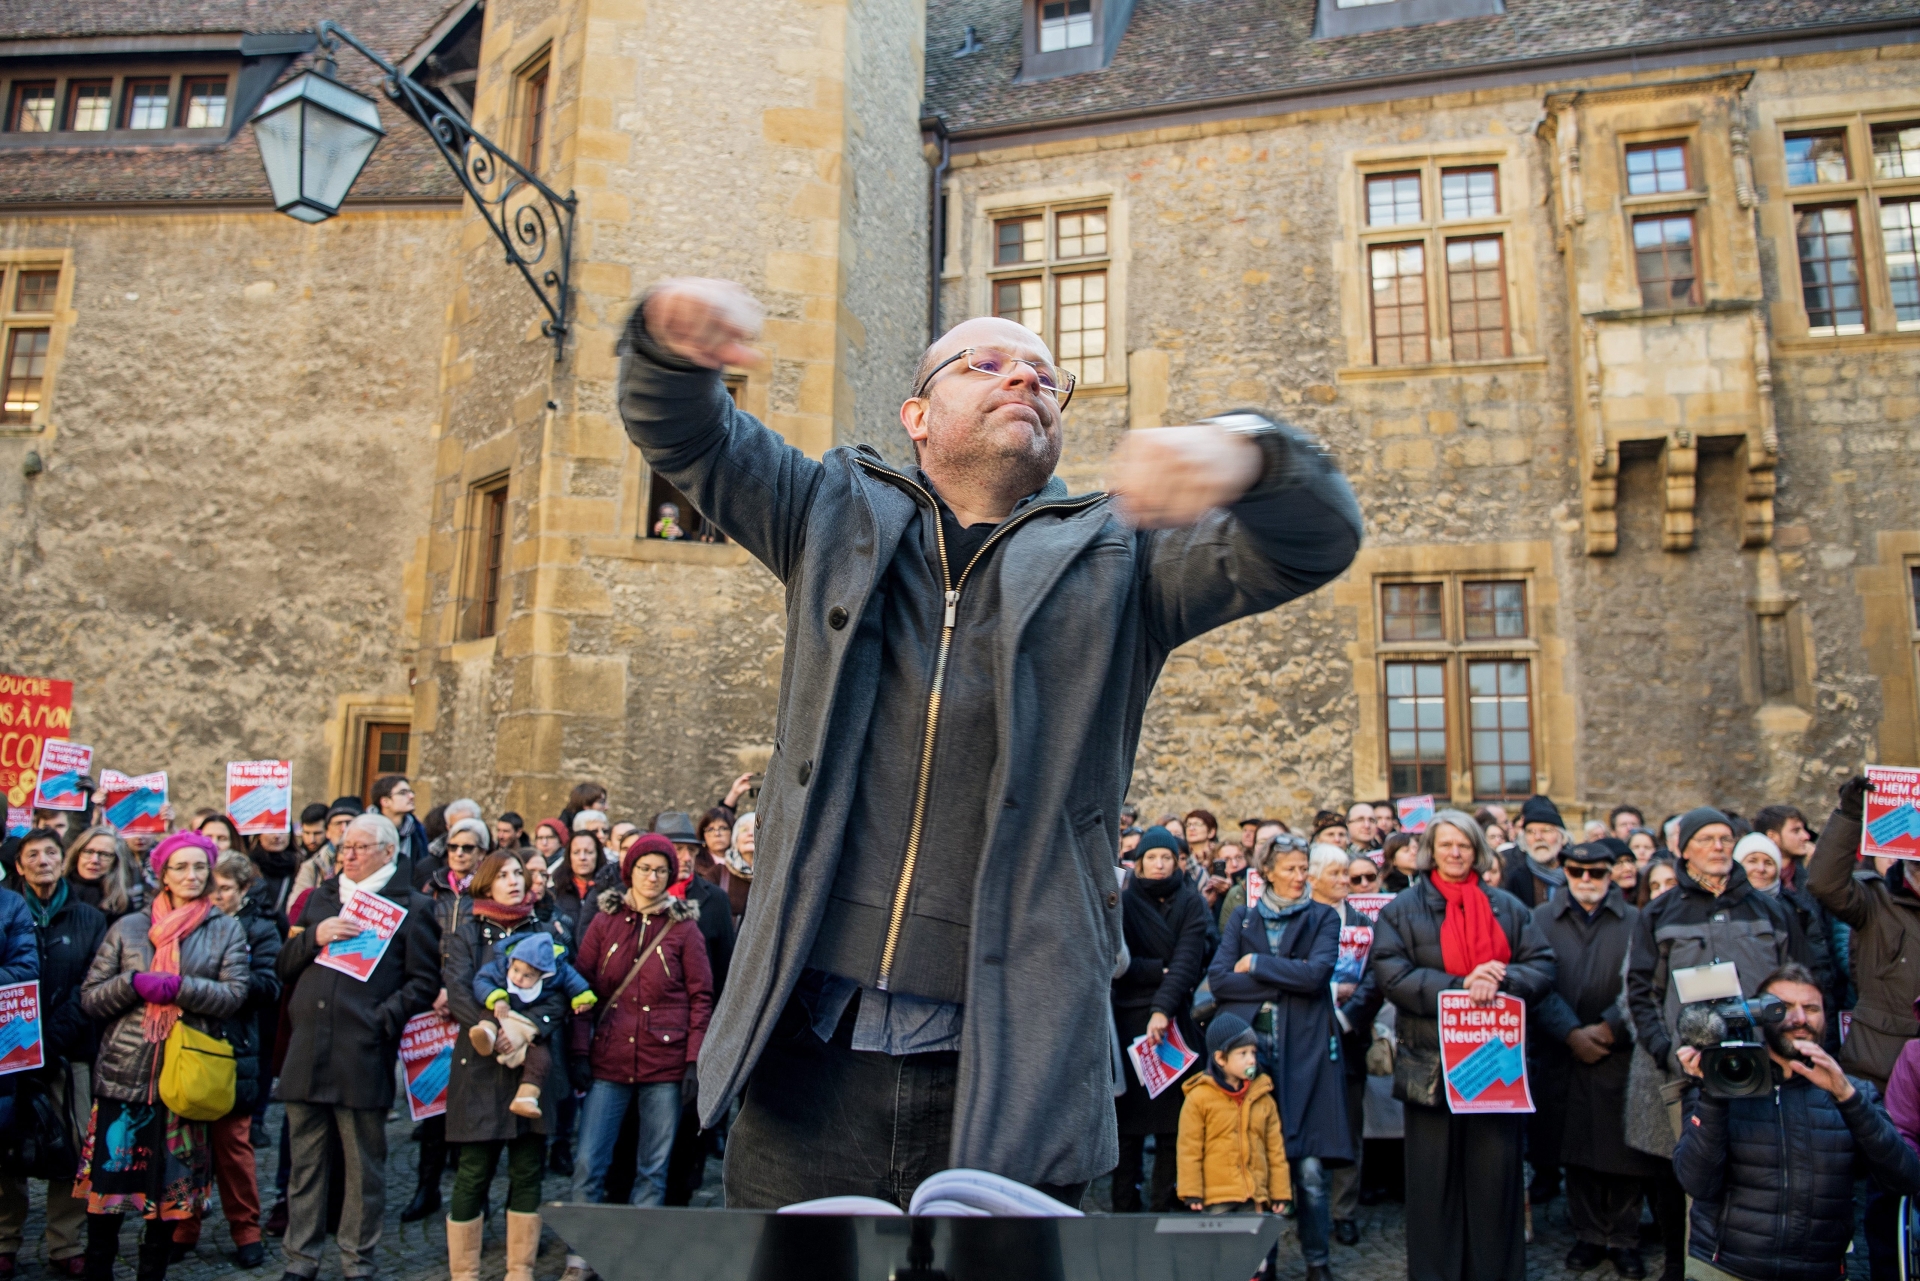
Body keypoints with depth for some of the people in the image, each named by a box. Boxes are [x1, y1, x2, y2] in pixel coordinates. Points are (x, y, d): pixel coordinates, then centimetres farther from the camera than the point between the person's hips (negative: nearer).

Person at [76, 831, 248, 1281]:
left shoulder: (227, 930, 5)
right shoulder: (128, 927, 8)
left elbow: (235, 994, -5)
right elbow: (89, 996, 5)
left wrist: (178, 987, -18)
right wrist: (134, 983, -14)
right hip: (124, 1072, 1)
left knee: (172, 1184, 7)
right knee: (108, 1176, 4)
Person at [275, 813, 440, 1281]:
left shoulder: (411, 906, 2)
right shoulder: (320, 899, 18)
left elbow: (424, 981, -2)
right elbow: (285, 967, 14)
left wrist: (384, 1019, -13)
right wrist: (313, 937, -4)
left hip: (364, 1054, -4)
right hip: (307, 1050, 4)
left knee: (364, 1164, 5)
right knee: (305, 1159, 11)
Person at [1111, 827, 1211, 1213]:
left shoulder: (1191, 903, 7)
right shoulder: (1123, 903, 6)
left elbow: (1189, 960, -7)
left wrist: (1163, 1008, -20)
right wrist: (1165, 970, -10)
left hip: (1175, 1019, 1)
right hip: (1130, 1019, 0)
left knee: (1173, 1122, -2)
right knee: (1130, 1122, -1)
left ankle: (1164, 1207, 5)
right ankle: (1124, 1208, 5)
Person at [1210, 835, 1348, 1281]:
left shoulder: (1323, 918, 9)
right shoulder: (1242, 918, 14)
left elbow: (1316, 973, -9)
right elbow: (1218, 979, 0)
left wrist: (1255, 964, -3)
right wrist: (1283, 983, -6)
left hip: (1305, 1050, -1)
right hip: (1249, 1046, 1)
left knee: (1310, 1168, -4)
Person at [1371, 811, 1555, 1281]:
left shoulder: (1508, 908, 13)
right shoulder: (1401, 911, 5)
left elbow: (1542, 966, 4)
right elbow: (1393, 976, -7)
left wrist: (1499, 981, -15)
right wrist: (1458, 987, -18)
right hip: (1431, 1063, -2)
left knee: (1497, 1171, 4)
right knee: (1435, 1177, 4)